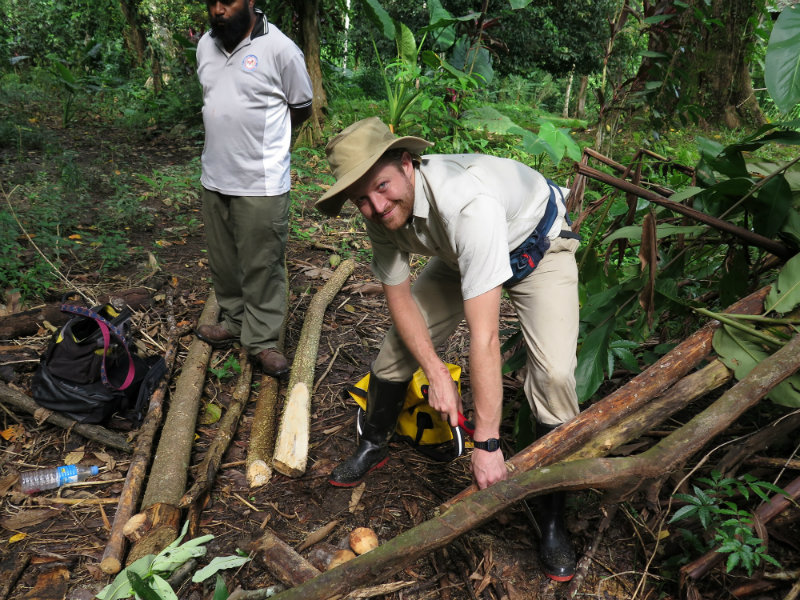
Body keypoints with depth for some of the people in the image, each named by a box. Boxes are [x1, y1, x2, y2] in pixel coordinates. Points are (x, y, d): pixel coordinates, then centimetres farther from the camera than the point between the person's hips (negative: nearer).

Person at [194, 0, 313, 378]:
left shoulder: (280, 49, -10)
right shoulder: (205, 45, 9)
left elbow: (301, 109, -1)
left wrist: (260, 133, 3)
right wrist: (229, 135, 8)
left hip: (261, 184, -6)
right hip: (215, 178, 7)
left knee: (262, 265, 1)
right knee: (223, 261, 16)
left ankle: (262, 340, 13)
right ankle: (234, 321, 34)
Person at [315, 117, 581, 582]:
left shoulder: (467, 203, -45)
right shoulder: (383, 210, -22)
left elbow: (484, 336, -45)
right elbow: (399, 297, -10)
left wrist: (487, 444, -40)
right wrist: (437, 373, -21)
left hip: (537, 245, -5)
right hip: (462, 255, 6)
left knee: (554, 376, -21)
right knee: (400, 346, 2)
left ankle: (553, 519, 0)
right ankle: (373, 447, 30)